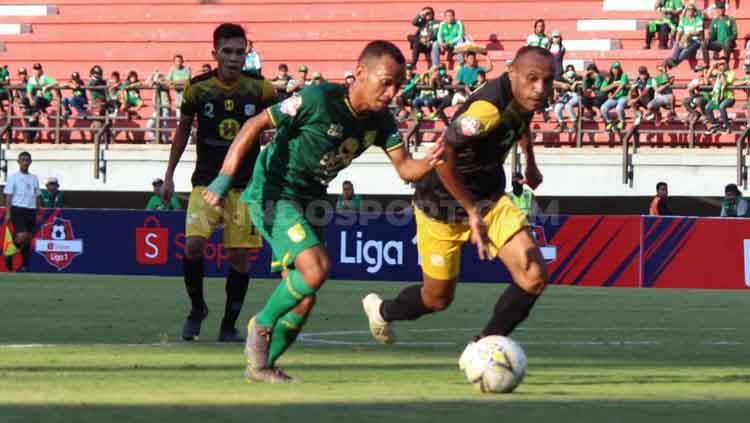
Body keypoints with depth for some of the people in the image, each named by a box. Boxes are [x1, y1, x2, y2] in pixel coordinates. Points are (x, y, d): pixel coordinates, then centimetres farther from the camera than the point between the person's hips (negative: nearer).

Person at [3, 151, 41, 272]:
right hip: (18, 209, -5)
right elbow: (8, 196, -2)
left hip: (31, 211, 5)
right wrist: (8, 213, -10)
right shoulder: (13, 177, 0)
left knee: (28, 239, 4)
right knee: (22, 237, -21)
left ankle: (24, 265, 12)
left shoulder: (34, 178, 14)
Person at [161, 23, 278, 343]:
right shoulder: (198, 88, -3)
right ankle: (197, 308, 8)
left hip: (245, 185, 0)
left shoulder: (258, 89, -4)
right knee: (193, 244, -17)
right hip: (206, 181, 0)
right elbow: (183, 130, 11)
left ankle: (229, 326, 14)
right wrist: (169, 176, 11)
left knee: (239, 255, -1)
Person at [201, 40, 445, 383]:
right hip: (273, 194, -8)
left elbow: (405, 167, -7)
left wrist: (429, 163, -32)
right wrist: (225, 178, -25)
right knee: (315, 268, -25)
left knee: (305, 296, 7)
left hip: (310, 200, 8)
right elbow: (256, 125, -19)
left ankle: (261, 364, 25)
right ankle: (262, 325, -1)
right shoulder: (319, 99, -23)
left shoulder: (381, 122, -4)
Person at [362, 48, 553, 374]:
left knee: (535, 278, -11)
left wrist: (530, 164, 29)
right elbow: (443, 154, -41)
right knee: (438, 298, 11)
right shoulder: (489, 107, -35)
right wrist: (473, 212, -37)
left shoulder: (524, 99, -8)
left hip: (490, 199, 7)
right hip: (443, 203, -7)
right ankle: (381, 310, 45)